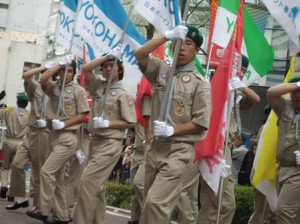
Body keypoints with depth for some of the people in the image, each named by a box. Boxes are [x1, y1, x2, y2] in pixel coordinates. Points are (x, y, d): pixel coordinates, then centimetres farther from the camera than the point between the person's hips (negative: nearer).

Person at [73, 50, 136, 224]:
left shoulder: (124, 95, -7)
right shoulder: (98, 86, 11)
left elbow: (131, 123, -8)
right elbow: (86, 68, 1)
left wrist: (107, 124, -16)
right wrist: (108, 56, -1)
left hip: (110, 144, -7)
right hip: (95, 140, 7)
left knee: (88, 181, -15)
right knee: (96, 185, 9)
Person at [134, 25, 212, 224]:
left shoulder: (200, 83, -6)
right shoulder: (162, 71, 8)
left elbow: (201, 123, -9)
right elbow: (139, 55, -6)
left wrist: (171, 130, -17)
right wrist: (167, 36, -9)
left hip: (180, 150, -6)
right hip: (155, 146, 6)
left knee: (156, 201, -17)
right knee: (150, 202, 12)